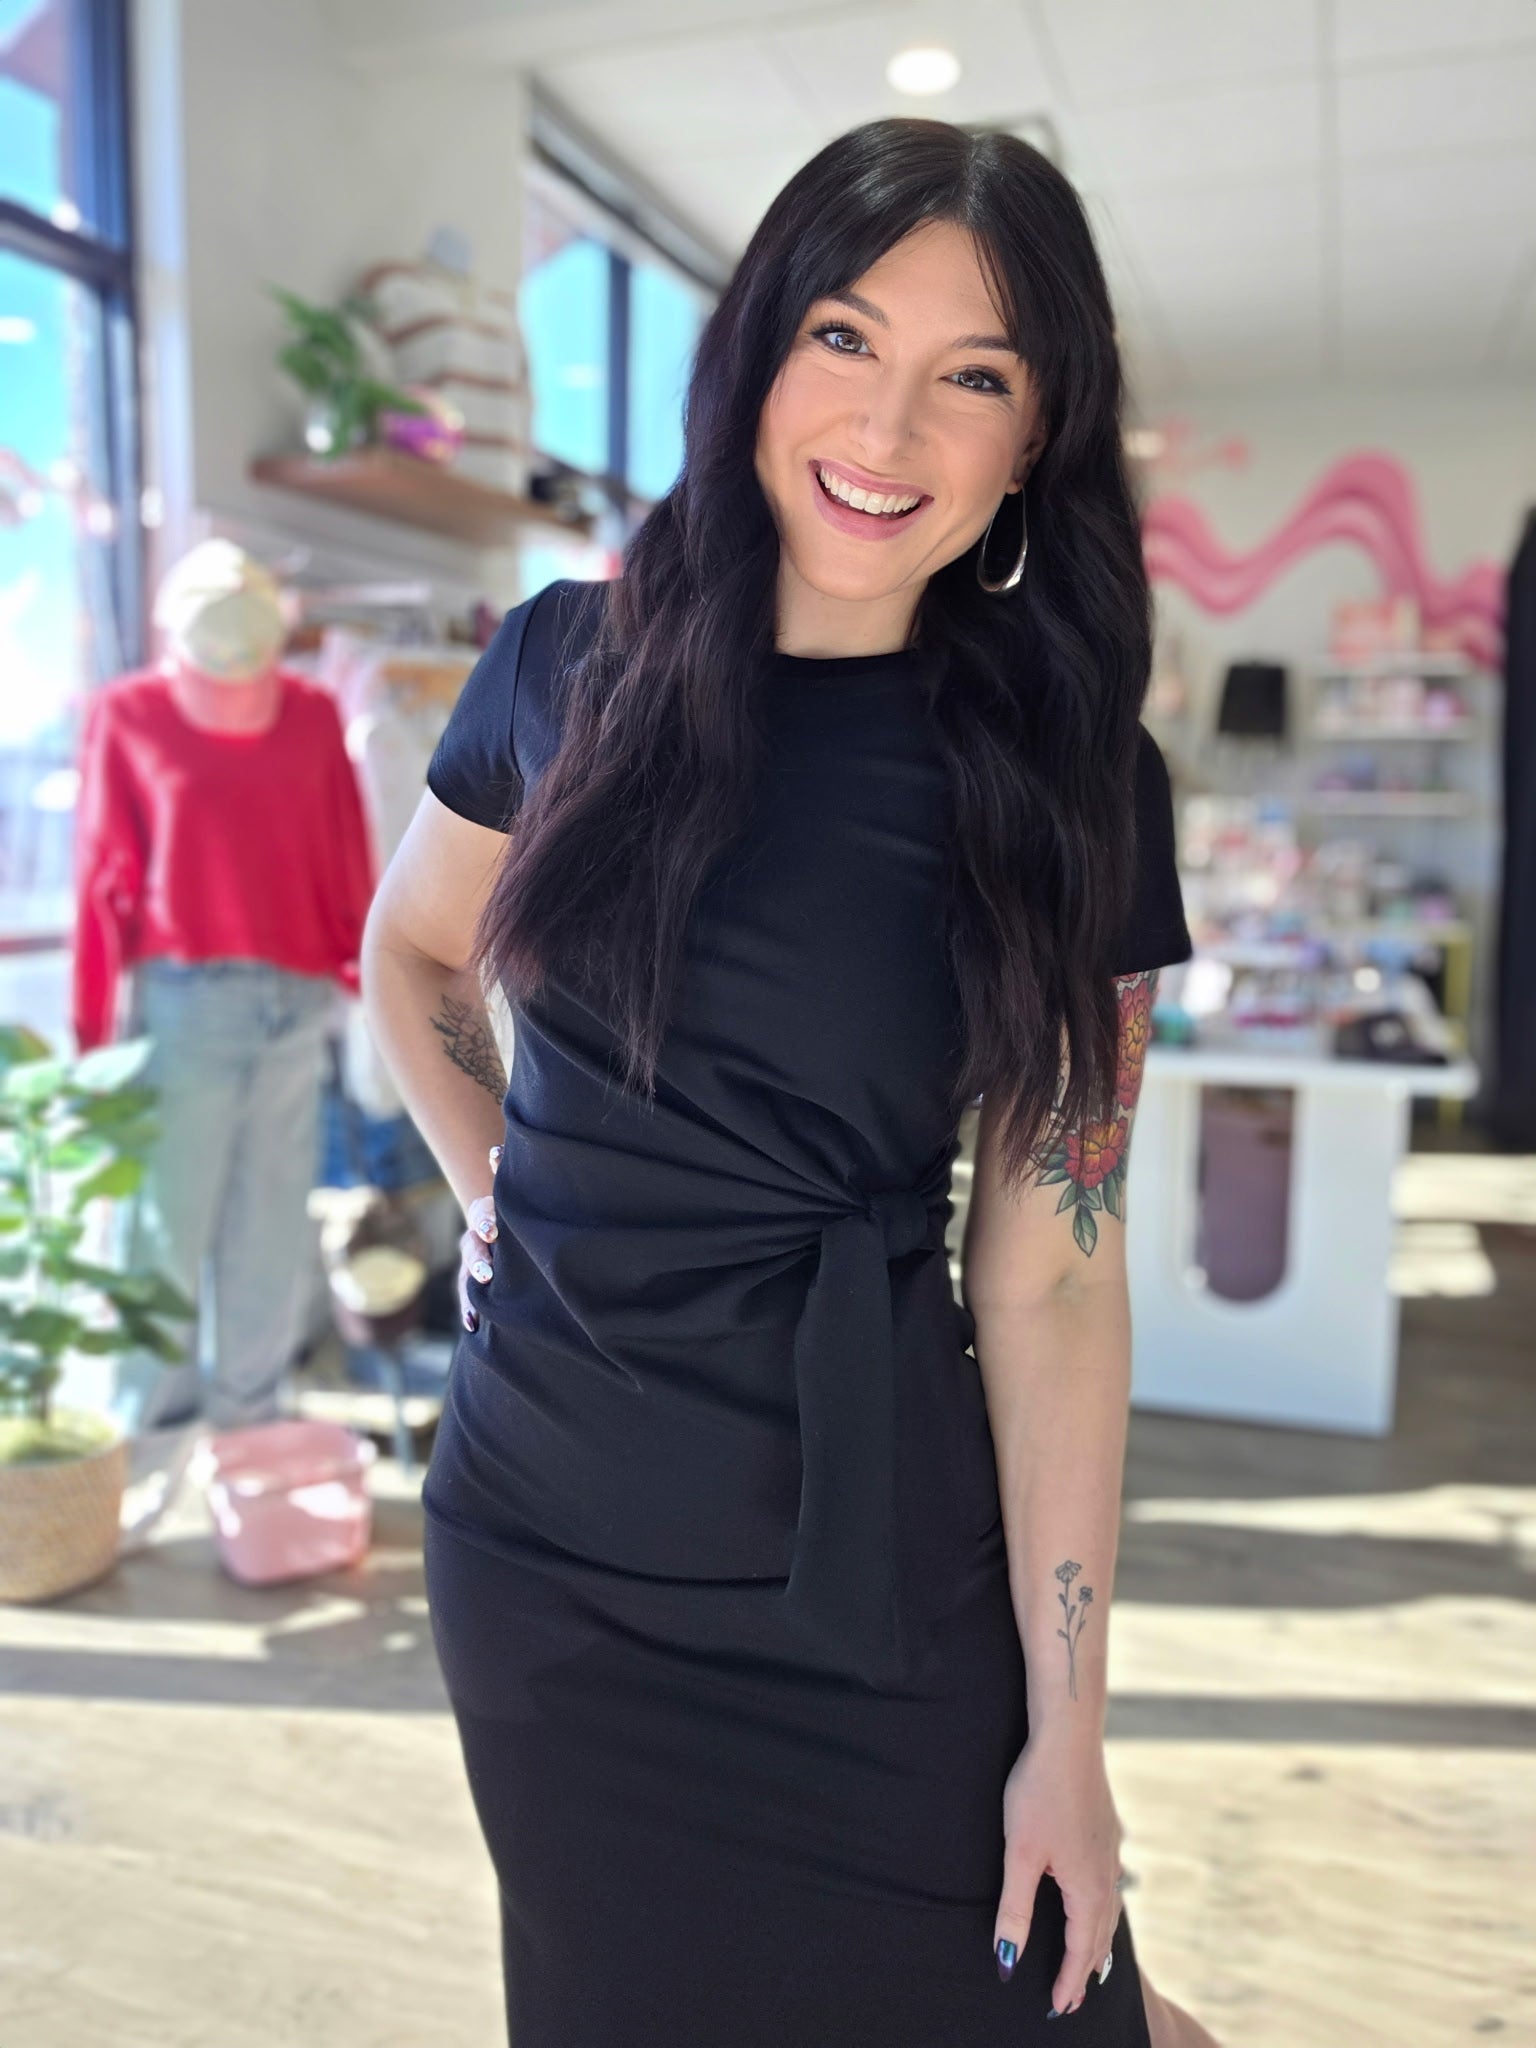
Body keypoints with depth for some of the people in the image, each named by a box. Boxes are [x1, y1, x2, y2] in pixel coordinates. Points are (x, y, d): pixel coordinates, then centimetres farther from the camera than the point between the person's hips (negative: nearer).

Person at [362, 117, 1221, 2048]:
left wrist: (1067, 1729, -8)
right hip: (534, 1547, 3)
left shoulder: (1071, 781, -8)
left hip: (874, 1569, -2)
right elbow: (409, 950, 14)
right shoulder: (571, 659, -4)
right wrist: (494, 1186, 0)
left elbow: (1051, 1271, -10)